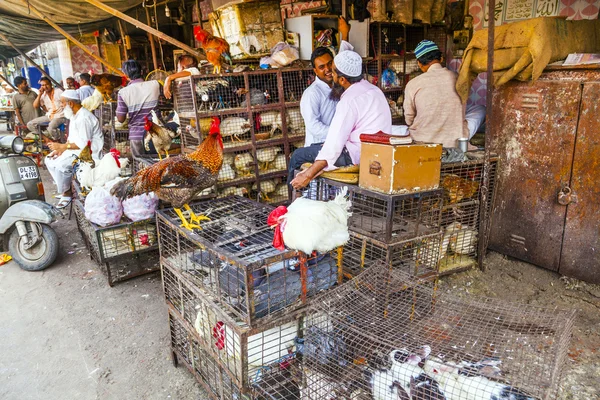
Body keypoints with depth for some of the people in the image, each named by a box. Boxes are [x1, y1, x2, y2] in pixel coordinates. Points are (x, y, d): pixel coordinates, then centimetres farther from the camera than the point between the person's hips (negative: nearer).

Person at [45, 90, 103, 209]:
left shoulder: (83, 118, -20)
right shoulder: (75, 115, 14)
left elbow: (84, 143, -25)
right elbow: (72, 139, 18)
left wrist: (62, 146, -18)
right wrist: (61, 149, 2)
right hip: (76, 149, 11)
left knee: (59, 165, -27)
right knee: (49, 160, 8)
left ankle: (66, 193, -6)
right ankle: (64, 187, 14)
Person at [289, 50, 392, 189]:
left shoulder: (349, 101, -19)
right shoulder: (374, 89, 11)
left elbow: (334, 145, -23)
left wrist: (308, 176, -20)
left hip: (357, 156, -10)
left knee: (299, 155, -3)